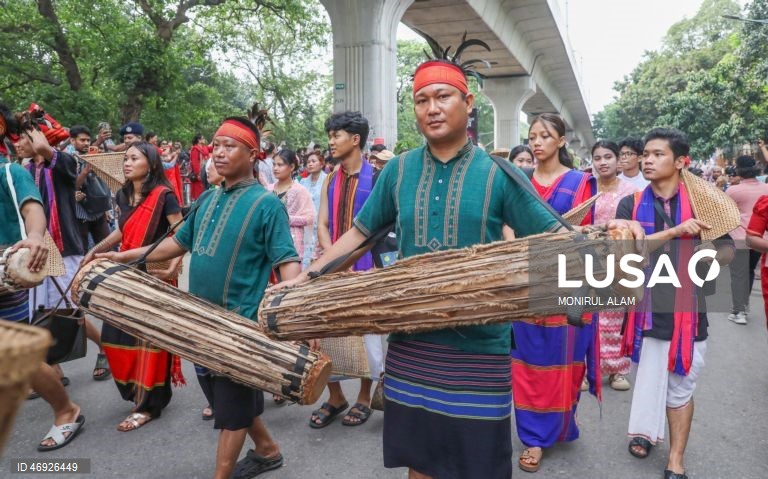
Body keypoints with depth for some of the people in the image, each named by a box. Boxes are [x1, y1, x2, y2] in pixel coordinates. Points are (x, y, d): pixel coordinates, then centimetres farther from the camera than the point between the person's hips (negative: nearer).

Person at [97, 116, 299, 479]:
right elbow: (179, 242, 18)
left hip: (241, 322, -7)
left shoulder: (266, 203, -13)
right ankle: (267, 450, 40)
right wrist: (124, 256, 15)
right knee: (235, 393, 20)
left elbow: (287, 261, -18)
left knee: (231, 401, 5)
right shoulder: (208, 198, 8)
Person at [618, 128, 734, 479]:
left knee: (681, 387, 10)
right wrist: (675, 232, -20)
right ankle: (646, 432, 38)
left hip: (688, 309, 0)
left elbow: (727, 250, 7)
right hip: (647, 308, 0)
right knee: (650, 379, 11)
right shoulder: (631, 204, 1)